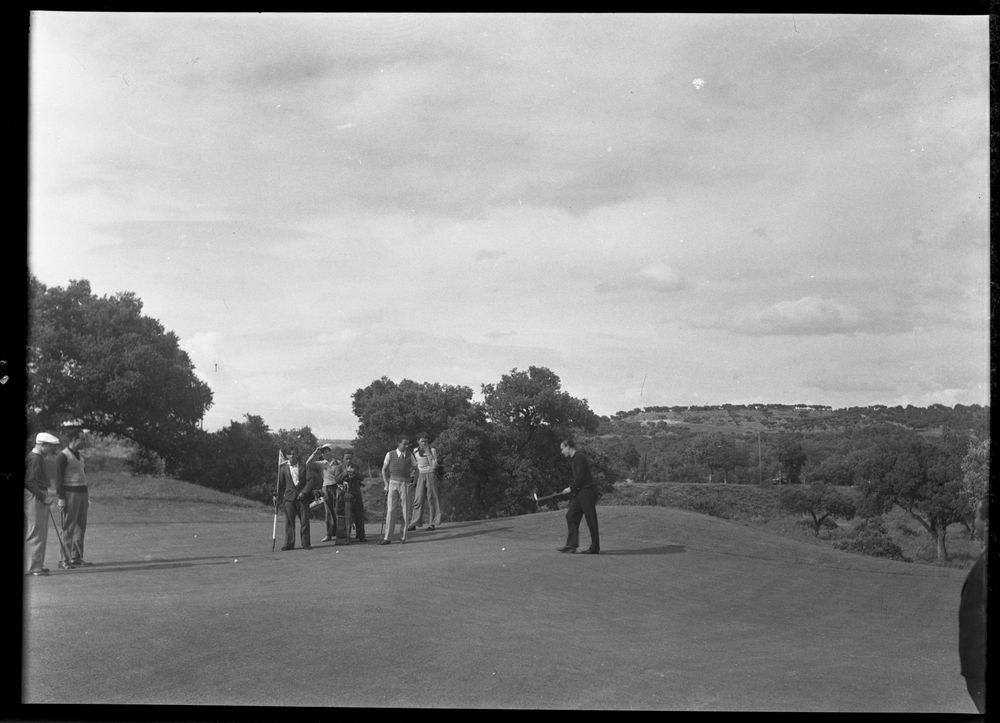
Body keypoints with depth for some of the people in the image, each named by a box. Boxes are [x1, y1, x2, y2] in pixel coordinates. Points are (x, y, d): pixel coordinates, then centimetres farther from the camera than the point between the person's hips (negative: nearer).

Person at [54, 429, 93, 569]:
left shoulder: (80, 456, 16)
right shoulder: (63, 456, -9)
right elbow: (59, 478, -13)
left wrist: (87, 497, 20)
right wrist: (60, 498, -18)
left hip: (82, 493, 8)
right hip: (70, 493, -8)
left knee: (81, 527, 7)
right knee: (68, 528, -7)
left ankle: (77, 558, 12)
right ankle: (64, 560, -4)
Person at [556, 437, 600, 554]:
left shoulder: (579, 457, -13)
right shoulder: (573, 459, 16)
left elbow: (580, 476, -18)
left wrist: (571, 488, -10)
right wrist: (572, 489, 11)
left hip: (587, 490, -10)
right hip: (580, 492, 10)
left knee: (591, 520, -4)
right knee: (571, 515, 4)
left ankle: (595, 548, 1)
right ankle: (572, 545, 4)